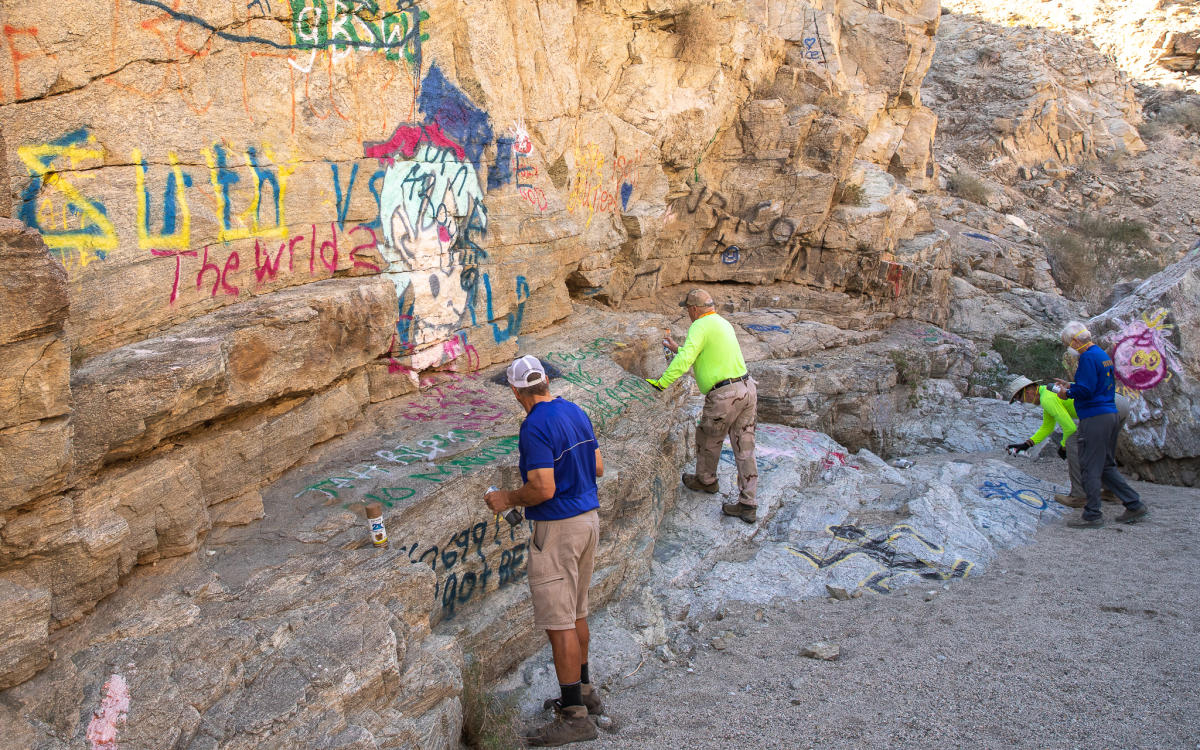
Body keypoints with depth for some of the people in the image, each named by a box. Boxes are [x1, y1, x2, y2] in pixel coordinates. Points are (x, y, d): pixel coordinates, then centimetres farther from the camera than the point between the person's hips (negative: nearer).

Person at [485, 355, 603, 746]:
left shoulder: (535, 427, -19)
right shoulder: (576, 413, 7)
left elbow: (543, 489, -24)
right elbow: (597, 468, 12)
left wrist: (508, 499, -8)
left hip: (557, 529, -9)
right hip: (588, 518, 9)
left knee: (559, 622, -2)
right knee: (576, 614, 20)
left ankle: (575, 716, 3)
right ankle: (583, 692, 32)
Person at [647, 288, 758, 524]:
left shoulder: (700, 326, -10)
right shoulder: (723, 323, 19)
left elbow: (685, 359, -22)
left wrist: (662, 382, -19)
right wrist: (677, 348, 36)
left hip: (724, 396, -8)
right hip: (747, 388, 8)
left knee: (708, 440, 18)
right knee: (744, 449, 8)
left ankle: (706, 480, 42)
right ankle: (747, 504, 10)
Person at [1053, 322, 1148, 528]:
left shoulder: (1088, 358, -14)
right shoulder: (1104, 355, 16)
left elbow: (1086, 390, -20)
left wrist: (1068, 393, -2)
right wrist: (1071, 386, 22)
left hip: (1094, 418, -10)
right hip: (1111, 415, 10)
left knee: (1089, 468, -2)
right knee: (1107, 466, 17)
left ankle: (1093, 515, 3)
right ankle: (1135, 505, 16)